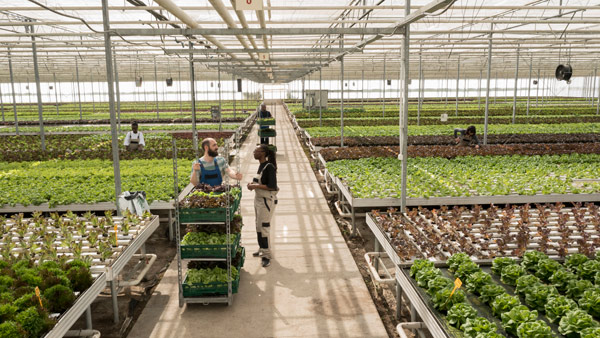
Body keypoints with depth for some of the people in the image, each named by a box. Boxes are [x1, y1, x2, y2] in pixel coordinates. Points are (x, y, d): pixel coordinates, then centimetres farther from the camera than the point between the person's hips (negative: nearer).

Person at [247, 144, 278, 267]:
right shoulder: (261, 165, 7)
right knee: (259, 226, 17)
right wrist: (253, 183, 2)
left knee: (263, 227, -5)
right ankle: (262, 249, 32)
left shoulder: (269, 167, -19)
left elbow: (271, 187, -24)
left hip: (267, 200, -9)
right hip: (258, 199, 9)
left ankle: (266, 255, 4)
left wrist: (255, 186, -19)